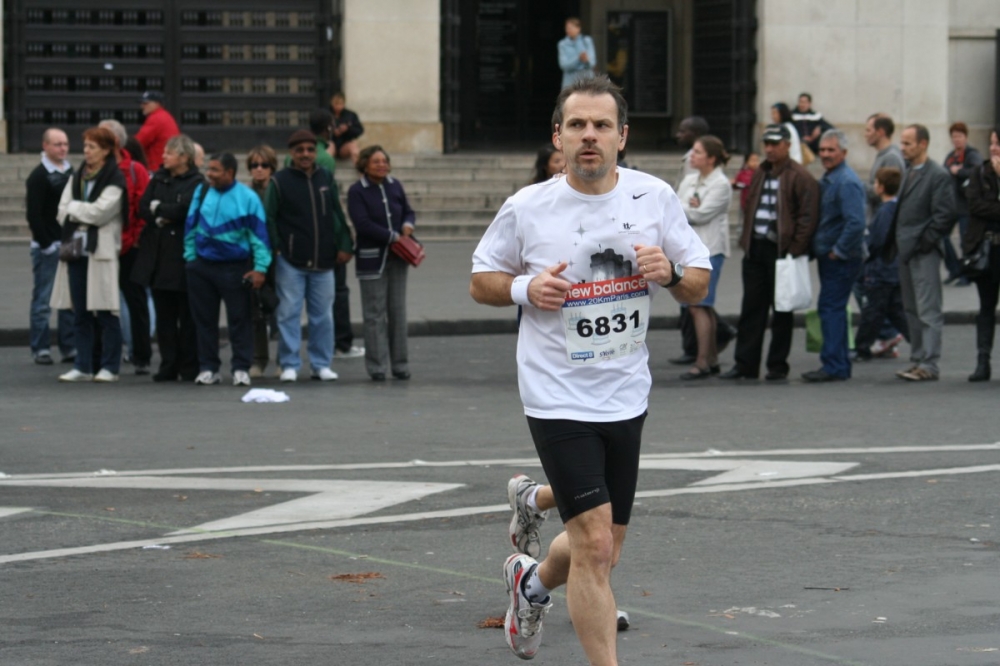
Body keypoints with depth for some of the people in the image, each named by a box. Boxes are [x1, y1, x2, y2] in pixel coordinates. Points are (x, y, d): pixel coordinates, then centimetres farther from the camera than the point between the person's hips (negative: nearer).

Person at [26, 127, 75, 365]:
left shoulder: (71, 173, 13)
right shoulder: (39, 176, -7)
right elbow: (33, 214, -11)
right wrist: (46, 244, -15)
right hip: (47, 247, -6)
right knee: (43, 299, -2)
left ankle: (69, 347, 12)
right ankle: (40, 349, 2)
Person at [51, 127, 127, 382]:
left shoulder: (115, 180, -4)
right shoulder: (77, 178, 16)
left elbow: (101, 212, -14)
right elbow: (63, 212, 9)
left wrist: (74, 208, -1)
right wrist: (86, 214, -7)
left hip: (102, 251, -6)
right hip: (76, 249, 6)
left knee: (105, 312, -3)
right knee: (80, 312, 6)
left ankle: (110, 367, 2)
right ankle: (83, 367, 10)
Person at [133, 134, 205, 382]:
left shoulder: (196, 183, -4)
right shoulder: (159, 178, 14)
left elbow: (183, 209, -17)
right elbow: (143, 208, 5)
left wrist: (158, 208, -2)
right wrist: (165, 216, -12)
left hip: (182, 255, -6)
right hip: (158, 255, 6)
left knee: (187, 315, 0)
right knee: (164, 315, 7)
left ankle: (189, 368, 5)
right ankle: (168, 366, 11)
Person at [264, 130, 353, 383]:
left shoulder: (326, 179, 10)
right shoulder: (280, 181, -2)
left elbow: (336, 215, 15)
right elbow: (268, 217, -1)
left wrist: (344, 245, 8)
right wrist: (275, 248, -8)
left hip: (322, 261, 3)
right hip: (290, 261, -3)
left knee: (323, 315, 6)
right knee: (289, 313, -2)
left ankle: (321, 364, 14)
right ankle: (289, 364, 5)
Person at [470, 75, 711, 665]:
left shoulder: (655, 197, 1)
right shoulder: (527, 208, -6)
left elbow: (699, 286, 7)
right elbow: (481, 281, 6)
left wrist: (671, 272, -16)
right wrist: (526, 289, -14)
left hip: (626, 397, 4)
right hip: (558, 400, -4)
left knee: (603, 551, 16)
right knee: (595, 548, -13)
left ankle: (532, 581, 48)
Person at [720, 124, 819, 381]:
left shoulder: (799, 177, -7)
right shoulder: (760, 174, 17)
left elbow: (808, 216, -12)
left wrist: (795, 249, -16)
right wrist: (746, 241, 12)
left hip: (781, 251, -7)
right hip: (756, 250, 7)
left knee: (781, 310, 2)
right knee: (751, 308, 7)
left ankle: (778, 366, 8)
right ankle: (745, 364, 11)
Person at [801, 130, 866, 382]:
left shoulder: (847, 182, -17)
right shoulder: (828, 179, 14)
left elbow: (856, 224, -26)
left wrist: (837, 251, -19)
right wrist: (820, 250, 14)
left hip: (842, 258, -10)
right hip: (828, 256, 10)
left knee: (831, 308, -10)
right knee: (833, 309, 13)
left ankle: (833, 367, -9)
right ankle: (840, 365, 20)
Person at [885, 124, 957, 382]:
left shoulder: (938, 175, -9)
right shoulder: (908, 173, 16)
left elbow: (944, 215, -14)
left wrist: (926, 240, -16)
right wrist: (893, 243, 10)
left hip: (924, 253, -9)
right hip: (906, 251, 9)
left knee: (928, 311, -7)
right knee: (912, 311, 12)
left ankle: (928, 365, -8)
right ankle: (918, 360, 18)